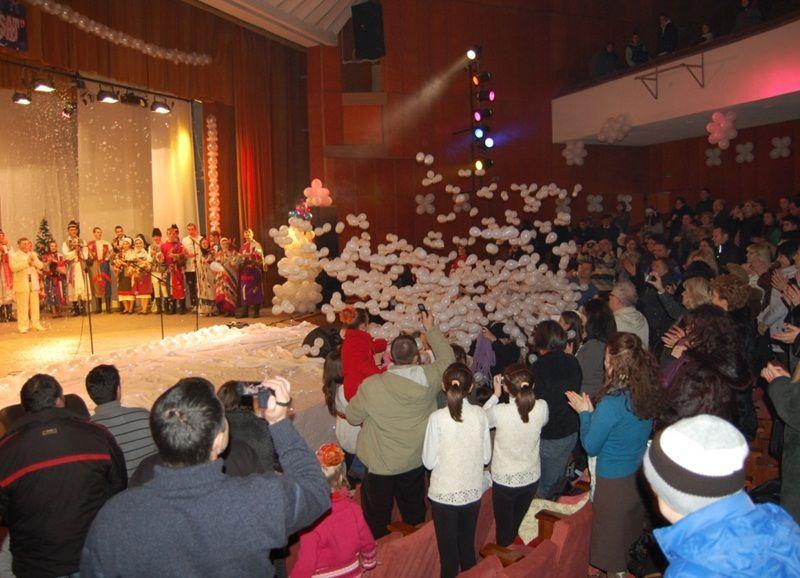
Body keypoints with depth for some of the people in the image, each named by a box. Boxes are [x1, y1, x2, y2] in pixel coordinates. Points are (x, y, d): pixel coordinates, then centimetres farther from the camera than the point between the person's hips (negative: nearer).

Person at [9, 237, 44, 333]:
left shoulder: (33, 254, 17)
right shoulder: (14, 255, 2)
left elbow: (40, 266, 6)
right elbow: (14, 267, -14)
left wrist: (34, 260, -10)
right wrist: (27, 262, -18)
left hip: (34, 283, 4)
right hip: (21, 284, -4)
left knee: (35, 305, 4)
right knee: (23, 306, -3)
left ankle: (36, 324, 10)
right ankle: (23, 326, 1)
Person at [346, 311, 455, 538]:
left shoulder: (372, 385, -26)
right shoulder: (429, 377, -19)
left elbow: (353, 417, -10)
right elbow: (447, 358, 2)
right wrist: (431, 329, 9)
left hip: (380, 464, -3)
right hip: (415, 461, 3)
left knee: (377, 515, 20)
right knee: (414, 509, 28)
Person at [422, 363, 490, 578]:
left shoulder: (437, 417, -18)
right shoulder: (480, 414, -10)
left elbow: (429, 461, -11)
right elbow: (486, 457, -1)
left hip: (444, 494, -3)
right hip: (472, 492, 3)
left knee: (448, 552, 13)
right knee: (468, 546, 22)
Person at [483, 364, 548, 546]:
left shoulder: (500, 412, -29)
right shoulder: (542, 407, -19)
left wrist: (495, 395, -3)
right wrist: (525, 394, 2)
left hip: (504, 480, -4)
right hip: (531, 477, 4)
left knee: (504, 530, 17)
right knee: (517, 524, 26)